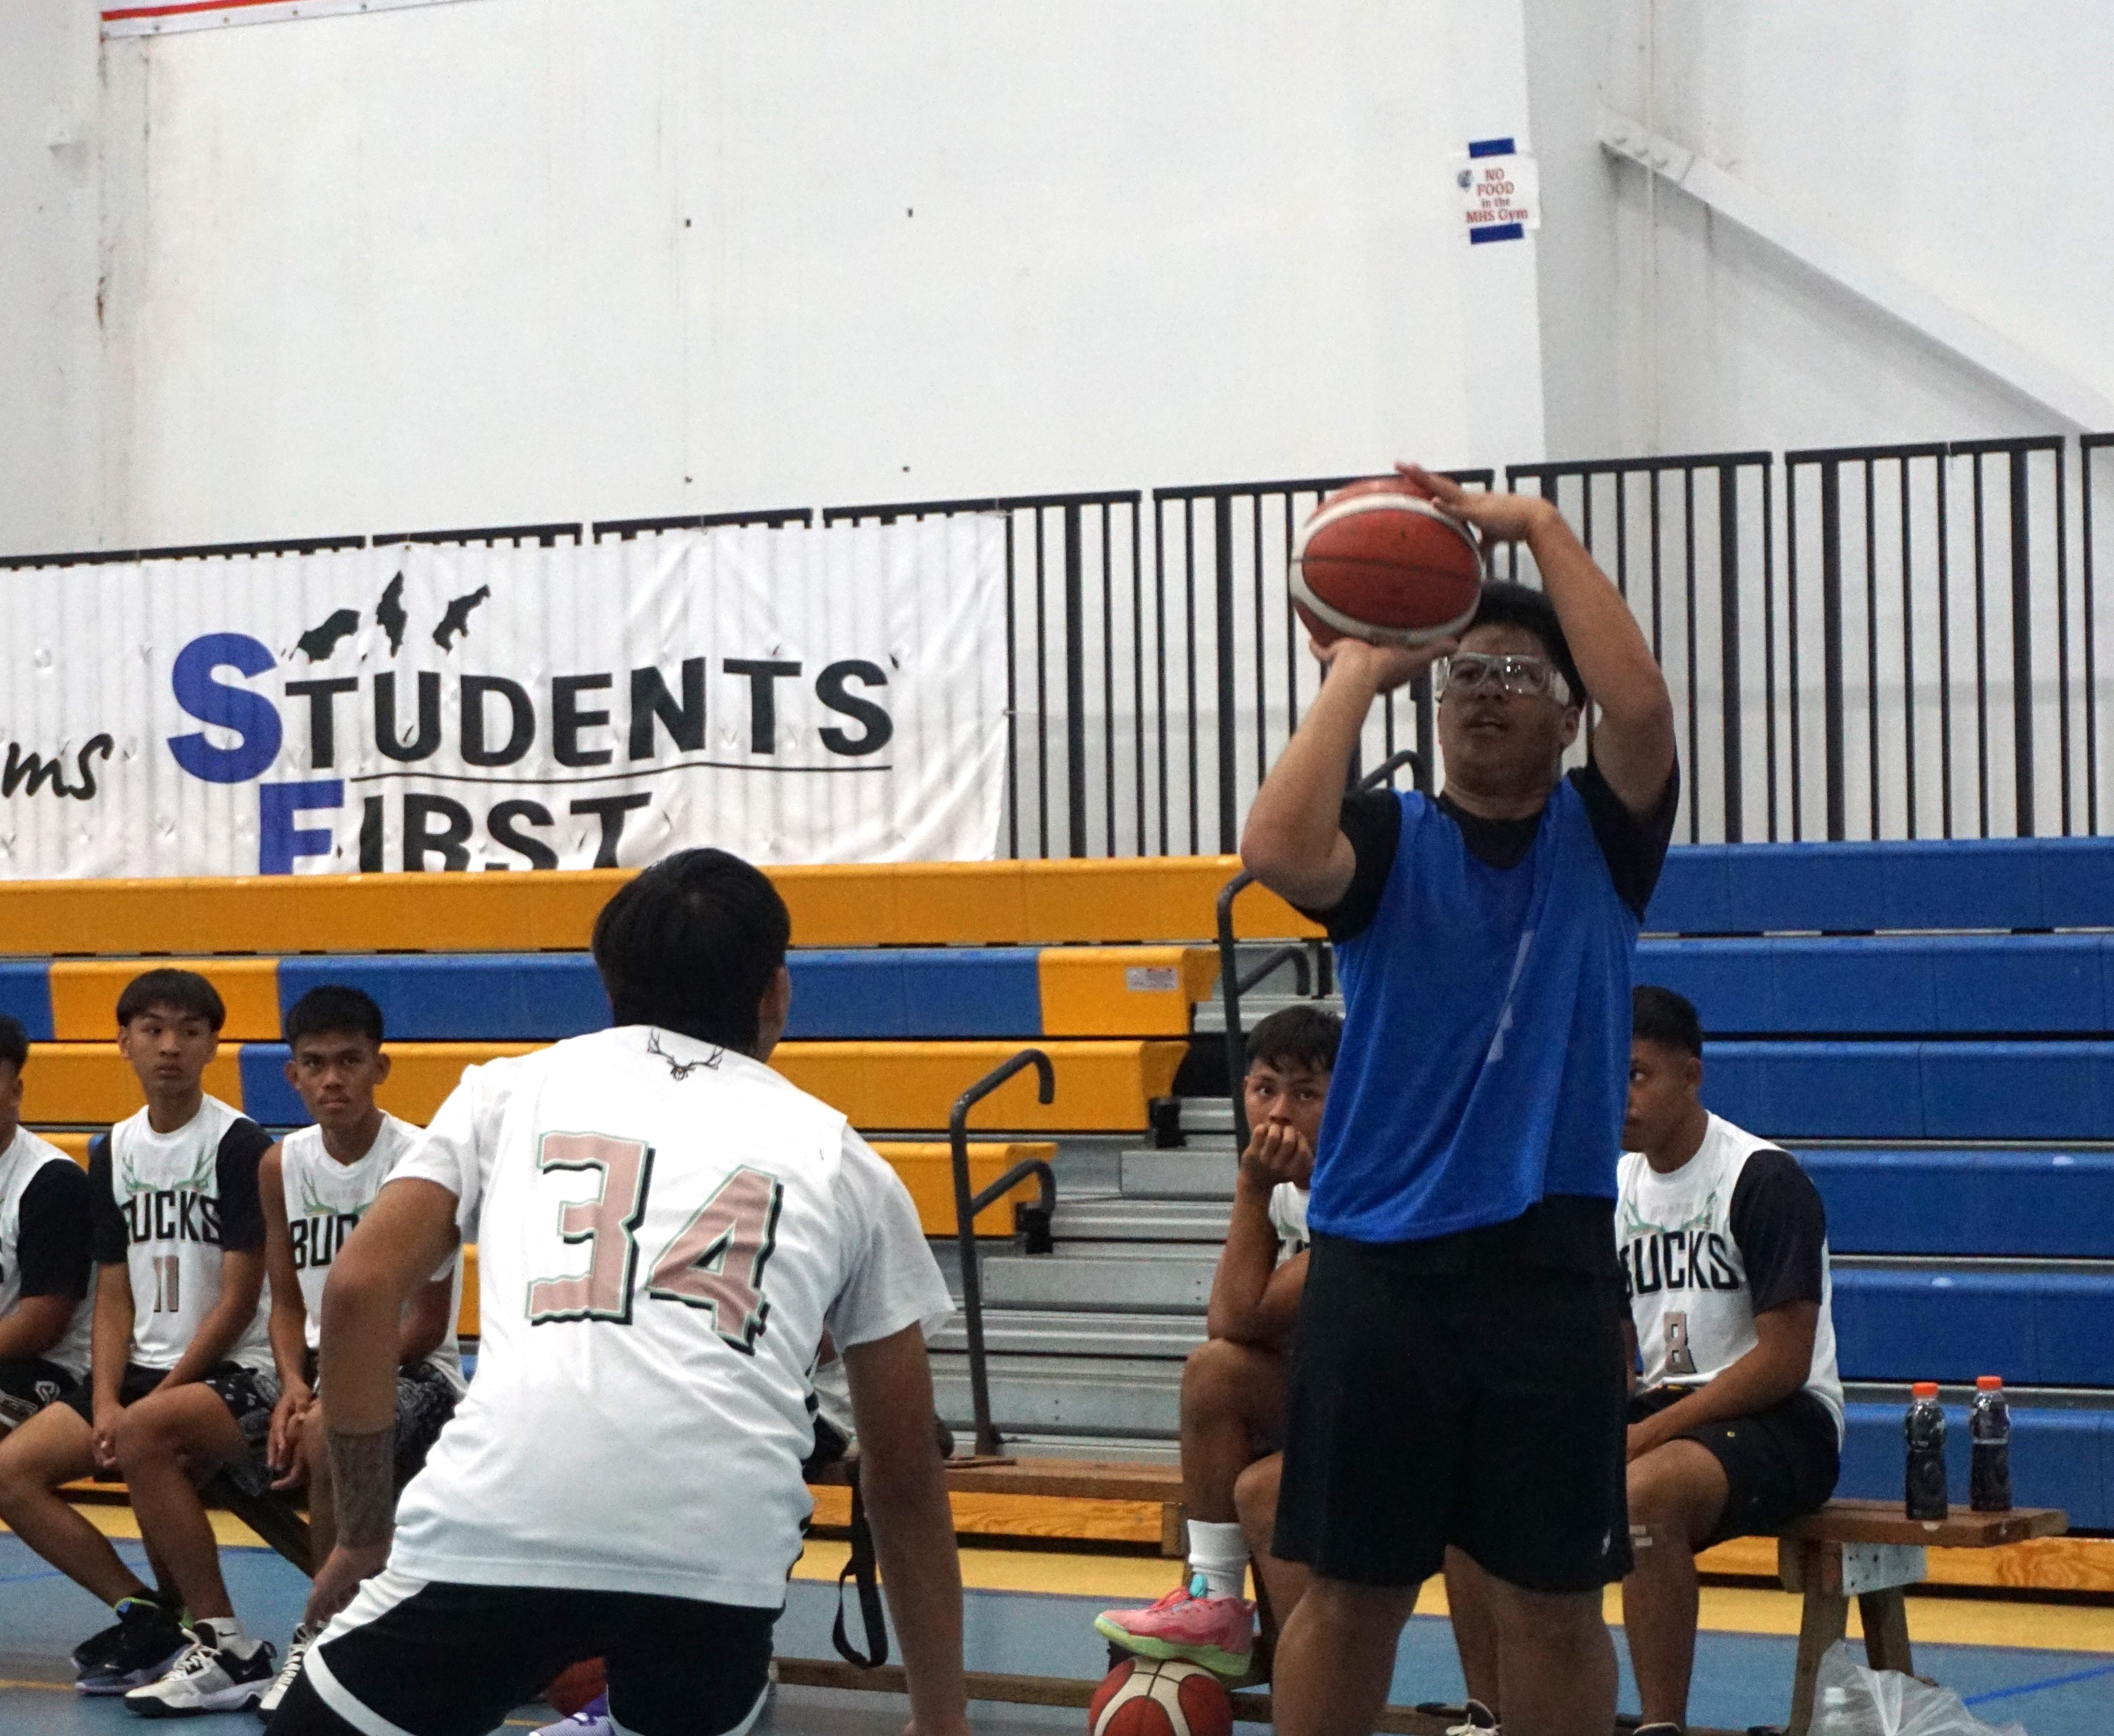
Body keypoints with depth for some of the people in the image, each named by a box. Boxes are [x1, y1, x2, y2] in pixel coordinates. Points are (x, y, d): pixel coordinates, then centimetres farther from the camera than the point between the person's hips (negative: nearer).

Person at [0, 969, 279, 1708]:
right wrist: (103, 1403, -7)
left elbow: (239, 1299, -11)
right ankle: (146, 1619, -1)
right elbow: (116, 1298, 10)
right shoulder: (111, 1153, 11)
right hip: (144, 1371, 7)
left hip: (234, 1373, -7)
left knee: (145, 1435, -37)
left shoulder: (240, 1144, -8)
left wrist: (155, 1398, -15)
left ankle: (227, 1646, -26)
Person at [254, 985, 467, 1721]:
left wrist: (333, 1394, -22)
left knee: (327, 1436, -38)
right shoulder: (282, 1165, 4)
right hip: (329, 1366, 7)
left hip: (413, 1369, -7)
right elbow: (289, 1300, 9)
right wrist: (294, 1383, -11)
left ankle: (326, 1629, -18)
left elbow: (427, 1321, -14)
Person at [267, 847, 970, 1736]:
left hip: (496, 1523, -1)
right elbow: (904, 1471, 27)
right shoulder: (838, 1156, 25)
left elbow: (359, 1288, 10)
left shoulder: (513, 1087, 23)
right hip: (719, 1549, 1)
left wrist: (364, 1536, 19)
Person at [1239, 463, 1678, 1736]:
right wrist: (1360, 674, -10)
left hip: (1551, 1268, 0)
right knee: (1350, 1591, 6)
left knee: (1555, 1599, 6)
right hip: (1377, 1264, 0)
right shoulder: (1390, 840, 4)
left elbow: (1642, 703, -15)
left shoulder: (1603, 838, 6)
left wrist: (1540, 526, -12)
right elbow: (1279, 851, -19)